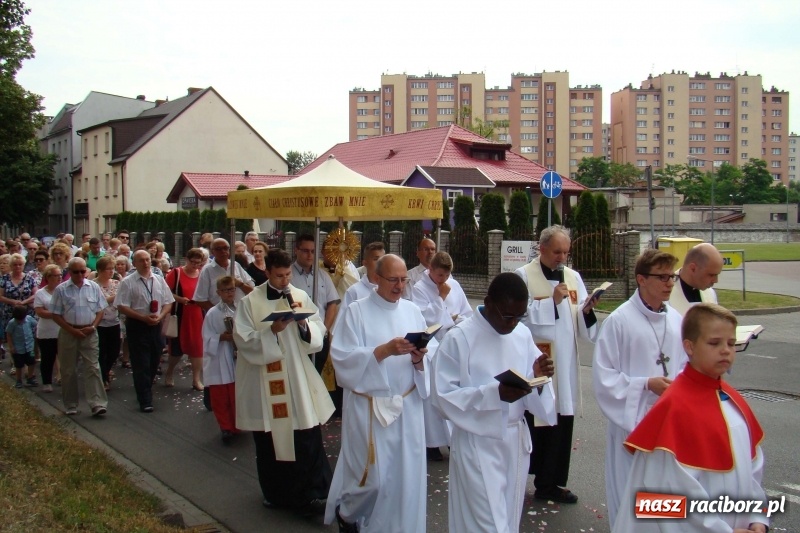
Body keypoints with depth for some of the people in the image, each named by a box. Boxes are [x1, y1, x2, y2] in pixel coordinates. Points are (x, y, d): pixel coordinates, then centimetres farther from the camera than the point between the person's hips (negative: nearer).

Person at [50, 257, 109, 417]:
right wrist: (72, 330, -11)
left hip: (89, 333, 1)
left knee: (93, 369, -5)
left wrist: (93, 326, -9)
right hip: (68, 333, -1)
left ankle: (97, 404, -8)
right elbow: (56, 315, -2)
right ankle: (71, 405, 19)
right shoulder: (61, 289, -2)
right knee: (68, 371, 7)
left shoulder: (93, 287, 4)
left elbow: (100, 311, 7)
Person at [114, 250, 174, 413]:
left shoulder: (159, 280, 8)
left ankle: (144, 393, 31)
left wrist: (160, 316, -9)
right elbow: (122, 307, -11)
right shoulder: (128, 282, -6)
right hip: (137, 326, -5)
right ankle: (145, 400, 2)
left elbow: (168, 303, 10)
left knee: (154, 362, 12)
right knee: (141, 364, -3)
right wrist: (143, 317, -18)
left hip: (156, 326, 5)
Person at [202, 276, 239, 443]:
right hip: (219, 363, -1)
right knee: (220, 398, 7)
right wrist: (221, 337, -19)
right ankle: (226, 427, 22)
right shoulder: (212, 314, -4)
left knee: (237, 396, 9)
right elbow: (207, 339, -5)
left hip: (238, 360, 1)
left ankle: (236, 426, 25)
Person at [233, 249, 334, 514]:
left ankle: (309, 492, 11)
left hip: (299, 378, 2)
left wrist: (303, 322, -16)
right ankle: (275, 492, 27)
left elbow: (318, 332, 3)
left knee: (307, 436, -1)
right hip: (265, 380, -1)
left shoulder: (301, 297, 4)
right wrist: (271, 330, -21)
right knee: (270, 439, 10)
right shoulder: (250, 301, -3)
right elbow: (243, 339, -9)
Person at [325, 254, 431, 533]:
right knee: (374, 478, -1)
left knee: (406, 477, 7)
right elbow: (343, 357, -15)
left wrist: (419, 358, -18)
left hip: (407, 407, 4)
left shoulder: (413, 311, 7)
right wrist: (385, 350, -24)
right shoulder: (356, 311, -5)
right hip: (369, 407, -4)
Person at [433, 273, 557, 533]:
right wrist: (495, 393, -27)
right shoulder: (459, 338, -13)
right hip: (478, 445, -5)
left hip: (516, 442, 5)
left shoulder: (523, 335, 4)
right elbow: (445, 395, -15)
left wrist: (538, 377, -16)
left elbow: (532, 391, 7)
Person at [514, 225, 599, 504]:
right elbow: (520, 315, -14)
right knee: (532, 425, 0)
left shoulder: (573, 277, 11)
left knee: (561, 425, 9)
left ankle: (550, 483, 22)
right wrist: (552, 301, -18)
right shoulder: (524, 276, -3)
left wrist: (586, 310, -13)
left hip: (565, 366, 5)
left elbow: (581, 324, 8)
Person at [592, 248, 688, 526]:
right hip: (632, 420, -5)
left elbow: (683, 365, 16)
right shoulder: (619, 321, -11)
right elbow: (604, 377, -10)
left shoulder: (675, 319, 5)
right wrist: (647, 384, -17)